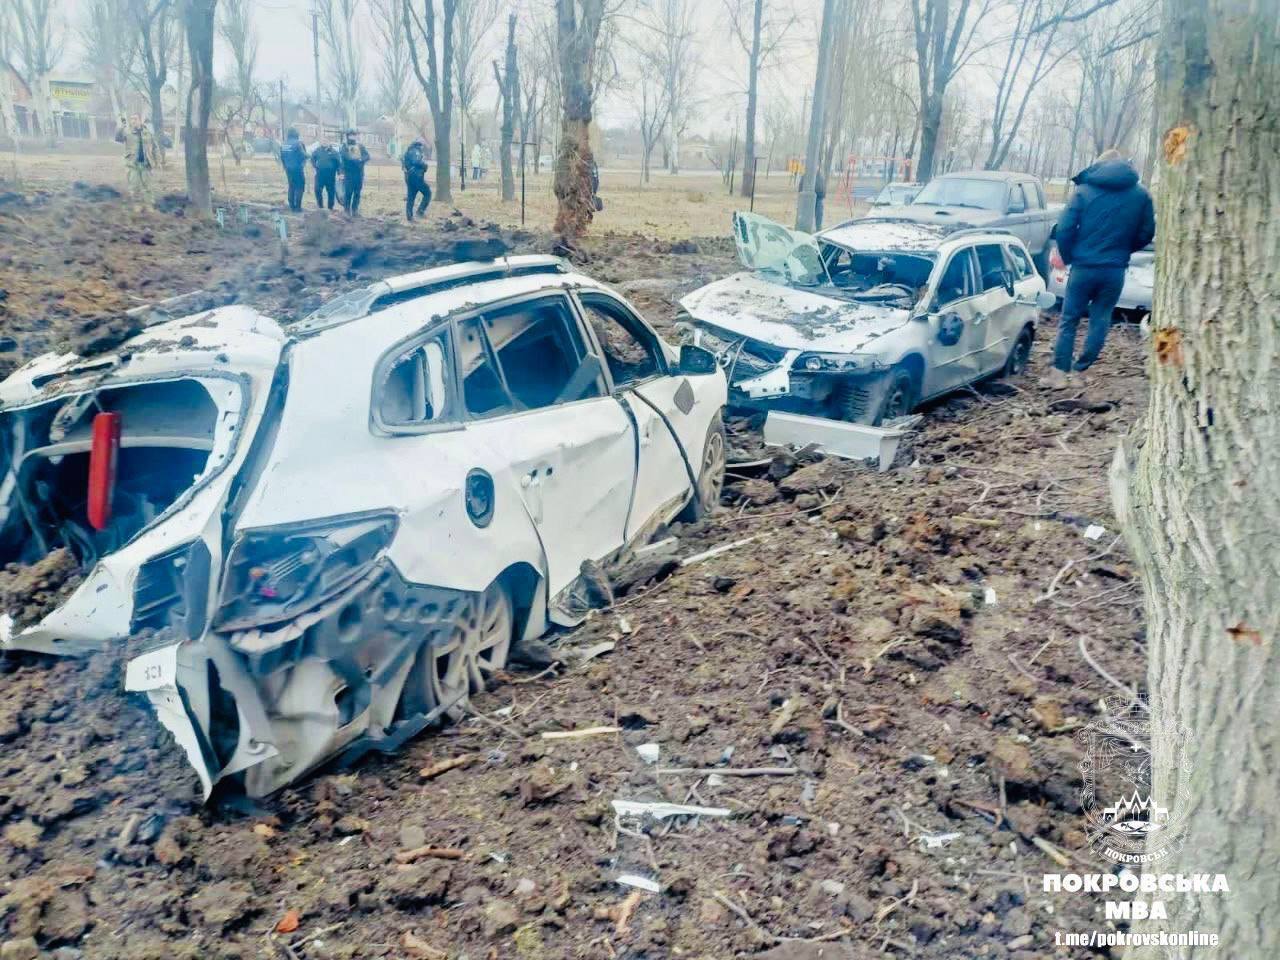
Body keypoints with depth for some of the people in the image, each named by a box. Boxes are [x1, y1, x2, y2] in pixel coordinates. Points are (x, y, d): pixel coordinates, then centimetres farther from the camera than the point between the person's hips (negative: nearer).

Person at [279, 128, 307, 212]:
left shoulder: (283, 145, 7)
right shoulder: (298, 143, -12)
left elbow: (281, 158, 13)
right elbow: (304, 156, -14)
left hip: (288, 169, 6)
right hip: (298, 169, -6)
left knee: (291, 186, 15)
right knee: (300, 187, -1)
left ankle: (291, 206, 13)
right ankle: (298, 206, -7)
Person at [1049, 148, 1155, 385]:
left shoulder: (1084, 190, -2)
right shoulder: (1141, 195, 5)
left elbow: (1064, 229, -8)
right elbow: (1146, 233, 7)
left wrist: (1069, 257, 6)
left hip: (1084, 267, -2)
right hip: (1115, 270, 2)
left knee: (1069, 319, 8)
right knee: (1100, 321, 13)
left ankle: (1060, 371, 4)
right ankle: (1079, 371, 14)